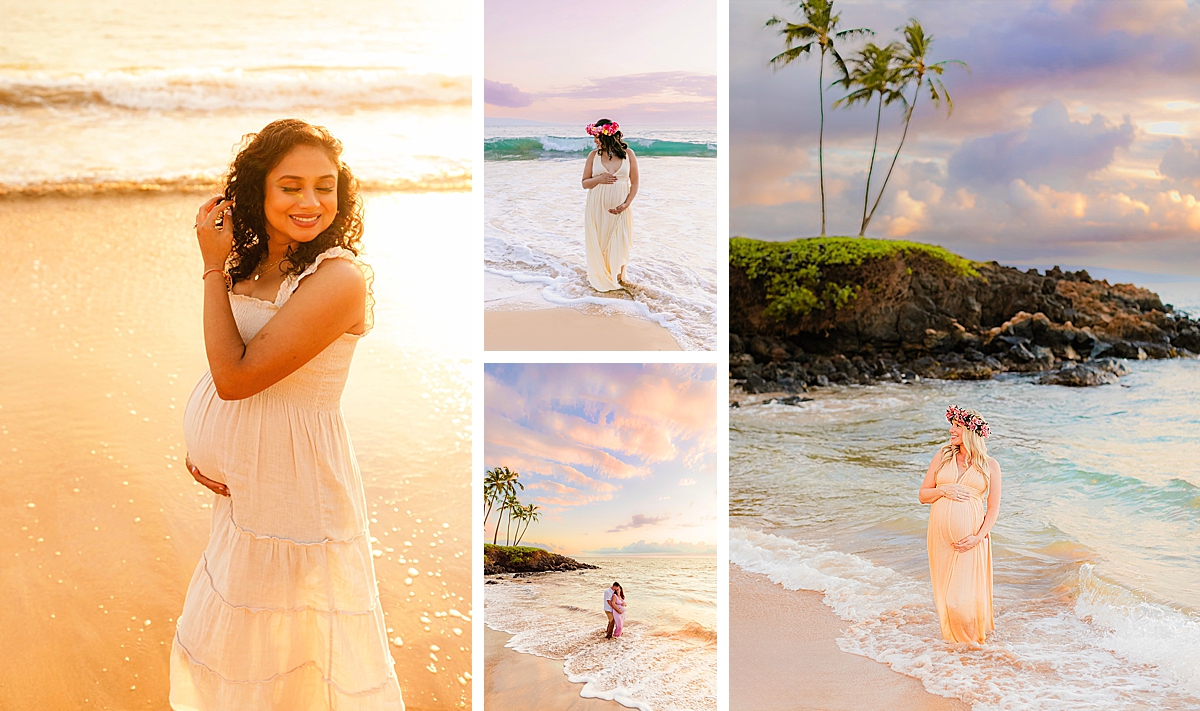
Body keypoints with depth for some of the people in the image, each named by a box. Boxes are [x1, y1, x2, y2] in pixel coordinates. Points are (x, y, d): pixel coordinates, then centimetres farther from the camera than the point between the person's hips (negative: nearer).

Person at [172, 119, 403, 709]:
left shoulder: (339, 278, -24)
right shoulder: (250, 265, 1)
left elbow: (236, 376, -24)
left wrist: (214, 266, -18)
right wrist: (202, 446, -3)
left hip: (297, 489, -8)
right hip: (242, 487, 8)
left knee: (297, 655, 11)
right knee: (234, 641, 27)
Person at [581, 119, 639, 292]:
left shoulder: (628, 154, -2)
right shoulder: (594, 155, -1)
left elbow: (634, 183, 1)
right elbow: (585, 183, 4)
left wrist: (626, 204, -12)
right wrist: (599, 179, -17)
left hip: (618, 208, 0)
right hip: (597, 208, 0)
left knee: (619, 242, 5)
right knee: (598, 243, 6)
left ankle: (619, 277, 24)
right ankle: (600, 278, 22)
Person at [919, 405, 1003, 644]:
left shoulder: (990, 465, 3)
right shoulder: (942, 457, 9)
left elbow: (993, 507, 1)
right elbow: (923, 495, 9)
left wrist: (979, 537, -11)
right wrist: (944, 490, -10)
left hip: (970, 537, -3)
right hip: (940, 534, 3)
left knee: (966, 594, -5)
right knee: (944, 590, 6)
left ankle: (975, 638, 18)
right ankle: (952, 637, 25)